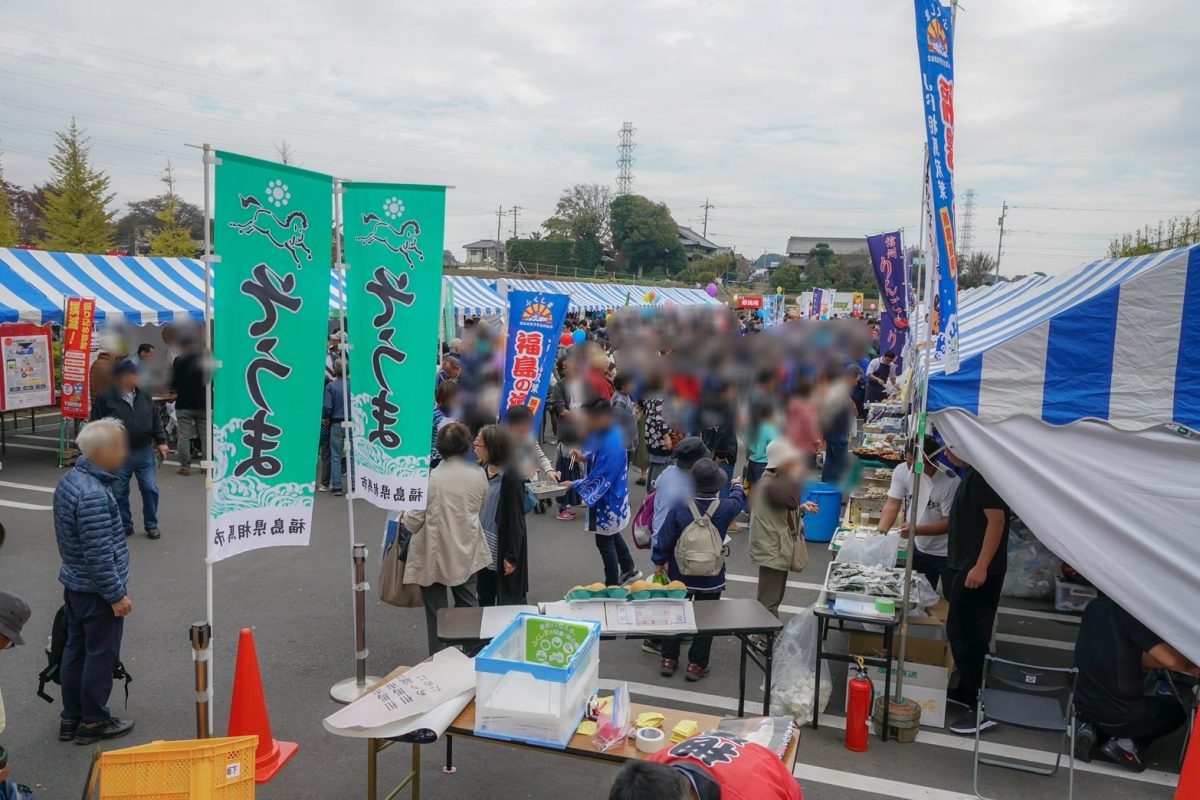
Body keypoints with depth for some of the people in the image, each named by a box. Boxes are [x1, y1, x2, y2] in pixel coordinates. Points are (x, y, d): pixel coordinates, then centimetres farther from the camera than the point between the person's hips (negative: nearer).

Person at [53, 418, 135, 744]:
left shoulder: (69, 479, 3)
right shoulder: (94, 495, -28)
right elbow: (99, 553, -26)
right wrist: (117, 595, -17)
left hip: (74, 583, 9)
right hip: (97, 590, -9)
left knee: (75, 649, 18)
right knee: (100, 655, 6)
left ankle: (71, 718, 30)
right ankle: (93, 721, 19)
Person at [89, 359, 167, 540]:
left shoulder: (144, 396, 6)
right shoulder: (105, 398, -8)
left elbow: (156, 419, 12)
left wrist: (161, 441, 6)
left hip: (144, 452, 3)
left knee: (150, 489, 3)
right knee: (119, 492, 7)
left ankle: (151, 525, 16)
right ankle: (125, 526, 22)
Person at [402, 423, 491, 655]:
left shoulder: (430, 477, -18)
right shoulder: (478, 474, -7)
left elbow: (414, 521, -13)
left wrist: (403, 517, 9)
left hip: (435, 555, -3)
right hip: (466, 552, 4)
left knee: (437, 613, 10)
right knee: (469, 606, 18)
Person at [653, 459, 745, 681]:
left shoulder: (679, 507, -17)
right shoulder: (725, 508, -14)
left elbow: (665, 538, -10)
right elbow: (738, 501, 11)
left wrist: (659, 561, 6)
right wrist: (738, 487, 33)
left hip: (680, 573, 1)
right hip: (711, 577, -1)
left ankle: (668, 660, 23)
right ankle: (696, 664, 16)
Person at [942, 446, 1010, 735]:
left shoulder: (984, 473, -17)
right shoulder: (973, 472, 13)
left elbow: (996, 520, -22)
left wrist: (980, 566, -25)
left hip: (978, 569, -10)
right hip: (964, 565, 10)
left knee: (963, 633, -7)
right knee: (965, 632, 16)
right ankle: (968, 691, 28)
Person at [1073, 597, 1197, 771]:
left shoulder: (1095, 606, 4)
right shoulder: (1128, 613, -19)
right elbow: (1170, 659, -21)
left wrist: (1185, 663, 14)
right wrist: (1193, 667, 1)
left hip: (1082, 706, 6)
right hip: (1119, 715, -5)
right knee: (1174, 710, 25)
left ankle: (1094, 731, 11)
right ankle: (1126, 743, 4)